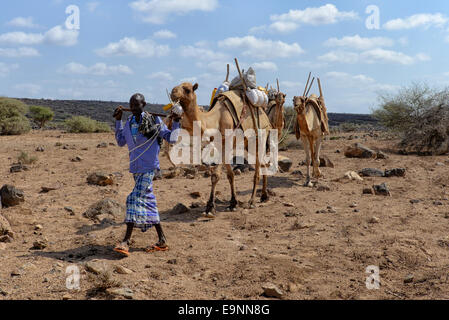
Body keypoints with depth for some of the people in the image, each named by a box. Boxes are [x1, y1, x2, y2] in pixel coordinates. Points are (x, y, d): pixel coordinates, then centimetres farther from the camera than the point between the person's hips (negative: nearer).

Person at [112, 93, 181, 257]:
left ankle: (126, 242, -16)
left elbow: (171, 139, -7)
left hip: (148, 167, -7)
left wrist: (176, 122, -19)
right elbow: (121, 142, 21)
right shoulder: (129, 122, 10)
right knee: (148, 201, 10)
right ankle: (162, 240, 19)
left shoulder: (154, 121, -7)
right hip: (136, 168, 7)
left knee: (135, 198, -16)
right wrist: (118, 120, 16)